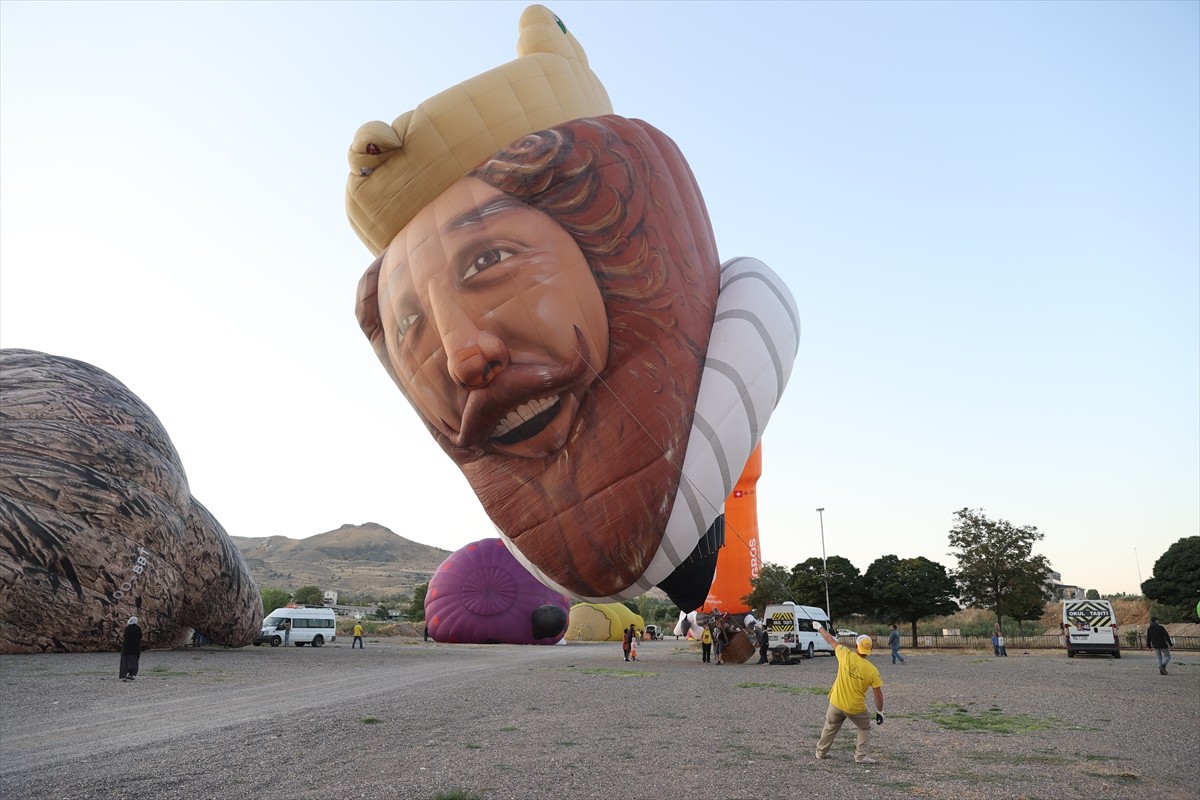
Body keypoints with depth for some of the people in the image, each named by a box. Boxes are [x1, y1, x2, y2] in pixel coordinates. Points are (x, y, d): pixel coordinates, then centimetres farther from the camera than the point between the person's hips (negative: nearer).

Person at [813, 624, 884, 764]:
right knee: (865, 728, 23)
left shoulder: (846, 655, -14)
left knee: (830, 727, 24)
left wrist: (820, 627, 16)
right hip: (856, 708, -2)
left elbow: (830, 640, 0)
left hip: (836, 704, 2)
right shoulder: (872, 670, -15)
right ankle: (860, 755, 12)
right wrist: (879, 712, 5)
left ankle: (821, 752, 35)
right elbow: (878, 694, -9)